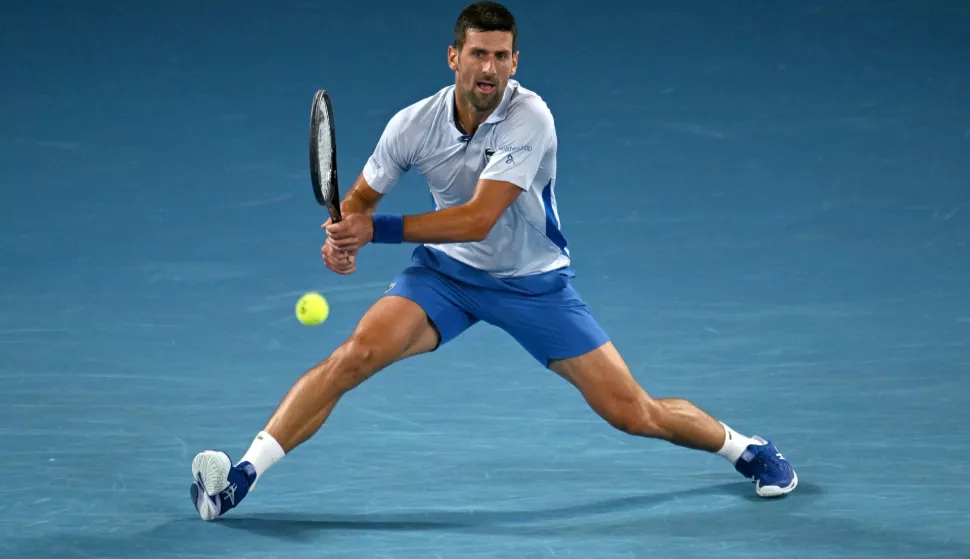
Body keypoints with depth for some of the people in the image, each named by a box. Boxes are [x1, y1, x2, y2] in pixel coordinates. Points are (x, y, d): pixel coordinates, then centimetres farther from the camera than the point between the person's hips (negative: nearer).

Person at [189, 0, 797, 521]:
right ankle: (241, 475, -23)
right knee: (358, 353, -23)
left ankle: (746, 448, 25)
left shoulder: (529, 118, -27)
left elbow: (478, 219, -34)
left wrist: (375, 229, -39)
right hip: (446, 271, 2)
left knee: (634, 413, -3)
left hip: (535, 281, -2)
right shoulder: (415, 124, -14)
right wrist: (341, 237, -22)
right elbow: (360, 197, 1)